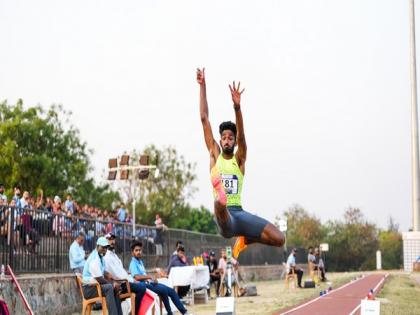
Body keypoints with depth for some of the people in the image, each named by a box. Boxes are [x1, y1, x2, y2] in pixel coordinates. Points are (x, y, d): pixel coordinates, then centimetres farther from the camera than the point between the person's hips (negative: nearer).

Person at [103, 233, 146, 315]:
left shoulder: (114, 255, 18)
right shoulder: (106, 257, -15)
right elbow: (116, 275, -21)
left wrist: (131, 279, 6)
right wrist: (131, 280, -13)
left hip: (123, 281, 10)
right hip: (118, 283, -10)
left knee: (142, 285, 5)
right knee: (141, 287, -18)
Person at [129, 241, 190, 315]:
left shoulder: (140, 262, 18)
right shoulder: (133, 264, -11)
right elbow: (137, 277, -26)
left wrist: (153, 279, 5)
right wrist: (150, 277, -23)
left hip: (150, 283, 9)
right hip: (145, 285, -9)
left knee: (171, 291, 0)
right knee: (163, 290, -29)